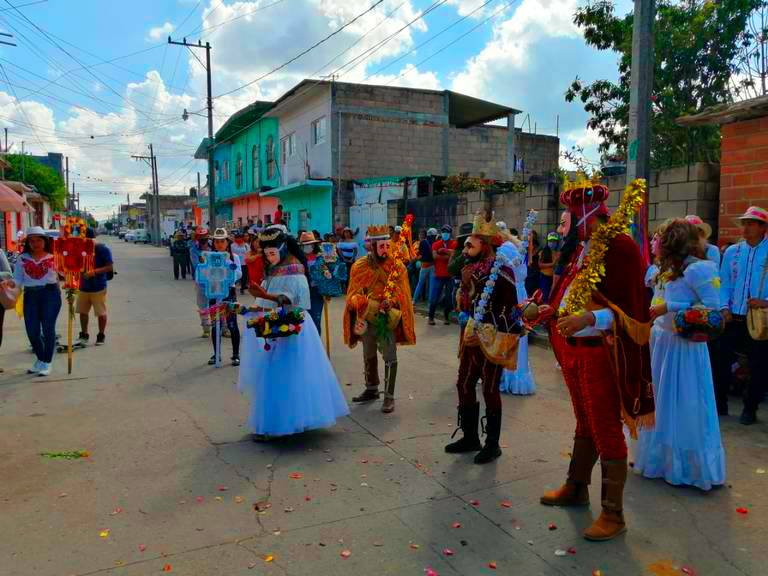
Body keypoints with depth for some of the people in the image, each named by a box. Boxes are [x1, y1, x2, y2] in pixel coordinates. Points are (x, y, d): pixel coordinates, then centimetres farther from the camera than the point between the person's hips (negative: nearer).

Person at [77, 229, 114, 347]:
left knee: (101, 313, 2)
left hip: (98, 288, -5)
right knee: (82, 312, 8)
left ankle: (101, 336, 17)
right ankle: (84, 335, 23)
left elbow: (110, 267, -11)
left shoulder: (103, 249, -8)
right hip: (83, 287, 5)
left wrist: (94, 272, -22)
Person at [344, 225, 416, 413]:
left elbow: (401, 292, -5)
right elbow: (353, 293, 6)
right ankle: (371, 390, 35)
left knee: (389, 357, -2)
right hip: (367, 318, 3)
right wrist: (359, 303, -14)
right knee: (369, 356, 17)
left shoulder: (397, 267, -6)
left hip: (388, 318, -3)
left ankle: (389, 396, 6)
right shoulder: (360, 267, 0)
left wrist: (390, 302, -23)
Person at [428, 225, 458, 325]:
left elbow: (454, 253, -15)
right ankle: (431, 317, 10)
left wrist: (443, 250, -11)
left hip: (450, 275, 0)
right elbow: (435, 256, -12)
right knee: (434, 297, 0)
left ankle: (446, 317, 19)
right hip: (438, 275, 0)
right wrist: (448, 256, -13)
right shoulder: (436, 244, 5)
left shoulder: (454, 244, 5)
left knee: (449, 297, 6)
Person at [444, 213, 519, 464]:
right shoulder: (472, 269, 7)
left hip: (493, 339, -8)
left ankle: (492, 445, 17)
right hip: (473, 336, 8)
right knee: (464, 385, 13)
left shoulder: (500, 271, -16)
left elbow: (511, 307, -17)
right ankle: (470, 437, 28)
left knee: (490, 390, 2)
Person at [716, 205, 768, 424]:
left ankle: (750, 408, 21)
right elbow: (724, 283, 8)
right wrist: (724, 307, -4)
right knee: (723, 360, 7)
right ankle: (719, 404, 20)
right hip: (733, 318, 3)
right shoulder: (732, 252, 7)